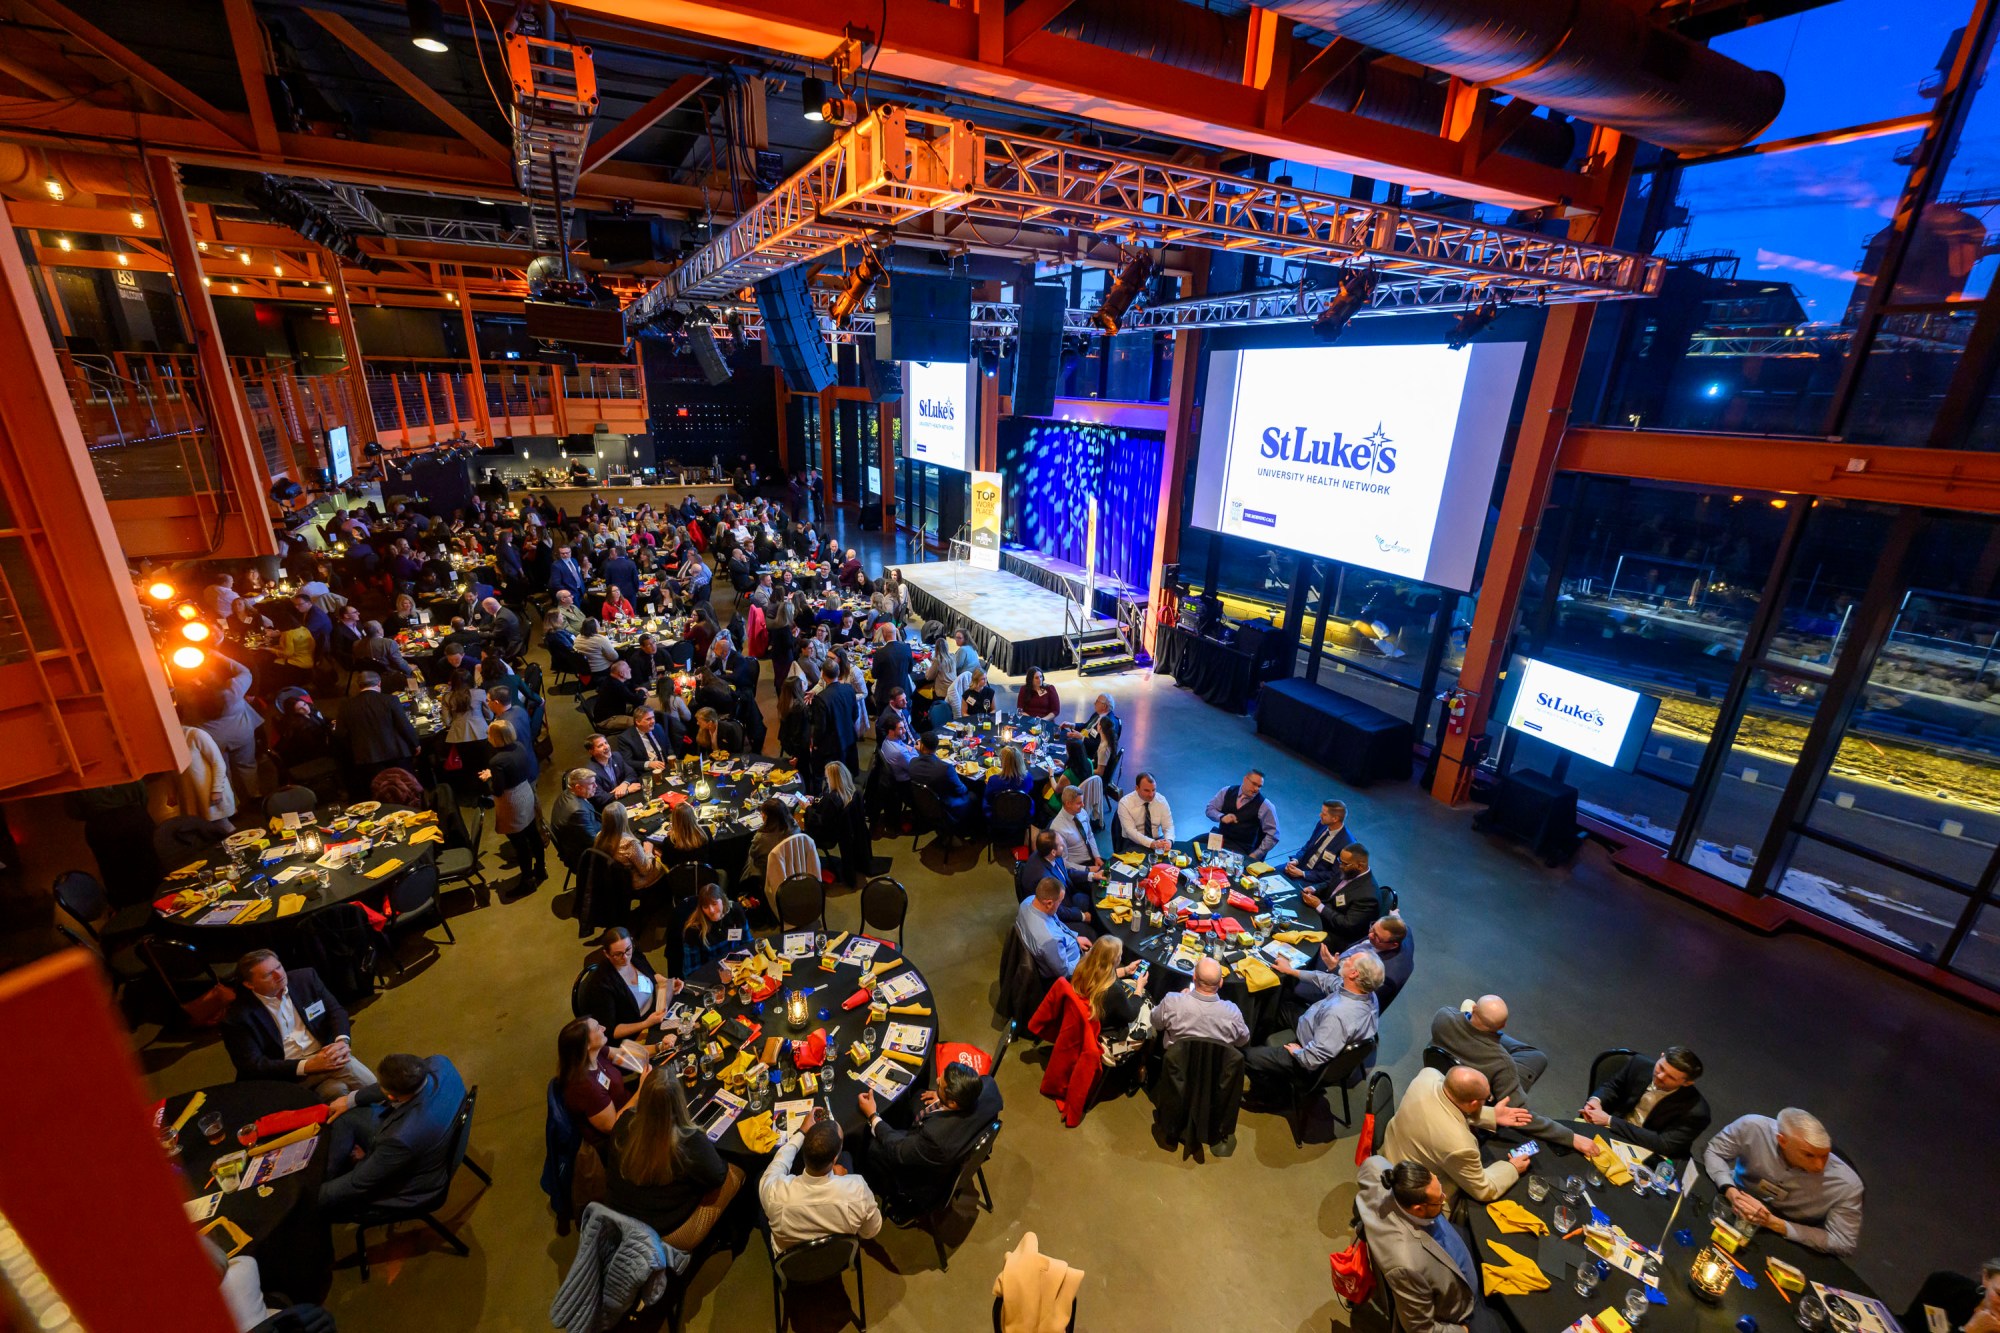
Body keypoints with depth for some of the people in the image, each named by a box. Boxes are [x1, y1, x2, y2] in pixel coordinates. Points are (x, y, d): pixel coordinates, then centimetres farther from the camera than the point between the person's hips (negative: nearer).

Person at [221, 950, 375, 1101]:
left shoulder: (305, 977, 2)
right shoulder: (237, 1017, -7)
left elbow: (335, 1010, 6)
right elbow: (253, 1066, -10)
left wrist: (341, 1041, -16)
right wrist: (308, 1066, -24)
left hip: (326, 1054, 3)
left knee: (371, 1088, -25)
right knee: (337, 1092, -32)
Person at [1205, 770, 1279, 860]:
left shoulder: (1265, 806, -7)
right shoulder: (1227, 792, 3)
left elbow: (1273, 835, -5)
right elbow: (1210, 809, 9)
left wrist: (1256, 855, -10)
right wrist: (1221, 817, -13)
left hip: (1241, 848, -4)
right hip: (1219, 838, 4)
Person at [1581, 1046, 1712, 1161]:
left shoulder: (1695, 1110, -20)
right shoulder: (1640, 1064, -9)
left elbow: (1664, 1144, -24)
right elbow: (1611, 1086, 5)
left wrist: (1609, 1121, -27)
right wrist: (1596, 1100, -19)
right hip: (1609, 1134, 4)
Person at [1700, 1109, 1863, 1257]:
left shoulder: (1846, 1185, -20)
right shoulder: (1752, 1127, -23)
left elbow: (1844, 1243, -13)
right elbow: (1712, 1152, -10)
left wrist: (1774, 1223, -24)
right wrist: (1730, 1192, -27)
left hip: (1784, 1245, 0)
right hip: (1729, 1208, 0)